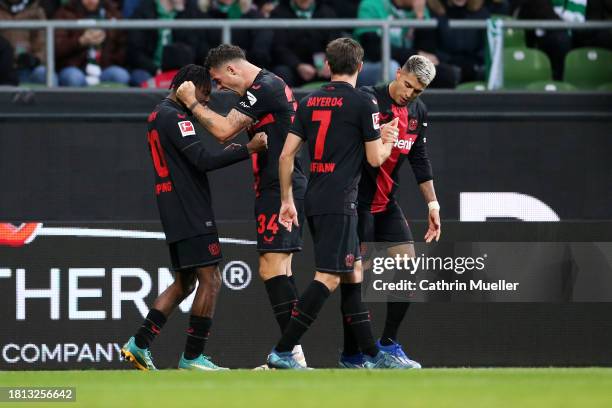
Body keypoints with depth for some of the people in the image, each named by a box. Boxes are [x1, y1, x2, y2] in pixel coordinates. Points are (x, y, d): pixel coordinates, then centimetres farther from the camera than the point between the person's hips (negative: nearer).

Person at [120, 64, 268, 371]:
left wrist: (224, 154, 14)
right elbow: (202, 161, -21)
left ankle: (139, 344, 10)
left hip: (176, 216, 10)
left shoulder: (158, 116, 19)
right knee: (210, 281, -7)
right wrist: (247, 150, -21)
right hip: (191, 215, -10)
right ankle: (192, 357, -5)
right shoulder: (175, 117, -13)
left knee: (184, 283, 15)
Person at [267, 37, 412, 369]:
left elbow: (287, 155, 8)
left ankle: (371, 354, 16)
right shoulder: (363, 103, -7)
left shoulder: (309, 102, 11)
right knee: (328, 278, -9)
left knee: (353, 274, 13)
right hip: (339, 202, -7)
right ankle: (282, 351, -15)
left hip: (314, 201, 8)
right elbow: (375, 158, -4)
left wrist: (287, 200, 16)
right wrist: (388, 142, 18)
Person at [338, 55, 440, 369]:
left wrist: (432, 204, 14)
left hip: (387, 204, 7)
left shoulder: (418, 112, 8)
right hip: (358, 202, -7)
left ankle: (388, 343, 9)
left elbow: (419, 160, 16)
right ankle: (351, 353, 0)